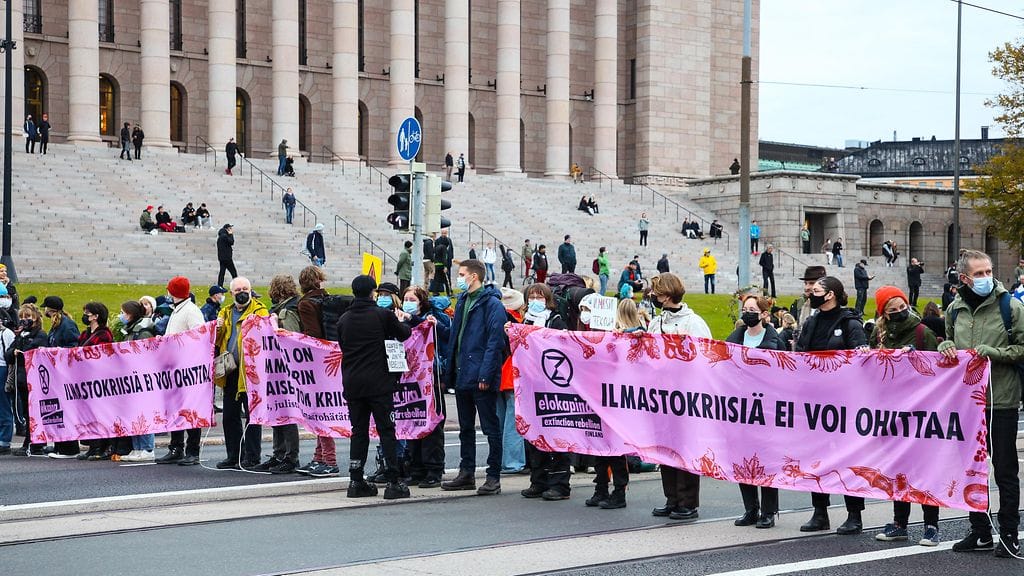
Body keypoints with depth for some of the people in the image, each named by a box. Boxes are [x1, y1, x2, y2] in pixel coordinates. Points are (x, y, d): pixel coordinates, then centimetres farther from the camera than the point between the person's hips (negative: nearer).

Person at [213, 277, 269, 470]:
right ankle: (234, 456, 17)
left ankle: (251, 457, 2)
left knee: (252, 415, -2)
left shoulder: (260, 310, 1)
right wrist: (218, 330, -4)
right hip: (230, 371, 6)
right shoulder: (226, 313, 18)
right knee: (230, 416, 9)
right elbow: (217, 341, 16)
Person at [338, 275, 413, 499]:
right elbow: (404, 334, 4)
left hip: (351, 383, 4)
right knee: (386, 430, 0)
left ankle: (356, 481, 9)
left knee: (358, 431, 11)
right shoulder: (382, 314, -7)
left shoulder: (344, 319, 6)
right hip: (378, 381, -4)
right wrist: (401, 320, 26)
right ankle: (393, 482, -2)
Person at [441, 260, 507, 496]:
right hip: (462, 376, 9)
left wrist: (485, 375, -22)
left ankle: (493, 477, 2)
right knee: (465, 427, 14)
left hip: (482, 378, -9)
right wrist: (451, 371, 14)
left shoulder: (491, 304, -11)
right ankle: (466, 473, 22)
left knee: (490, 427, -2)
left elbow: (495, 341, -17)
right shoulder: (463, 301, 15)